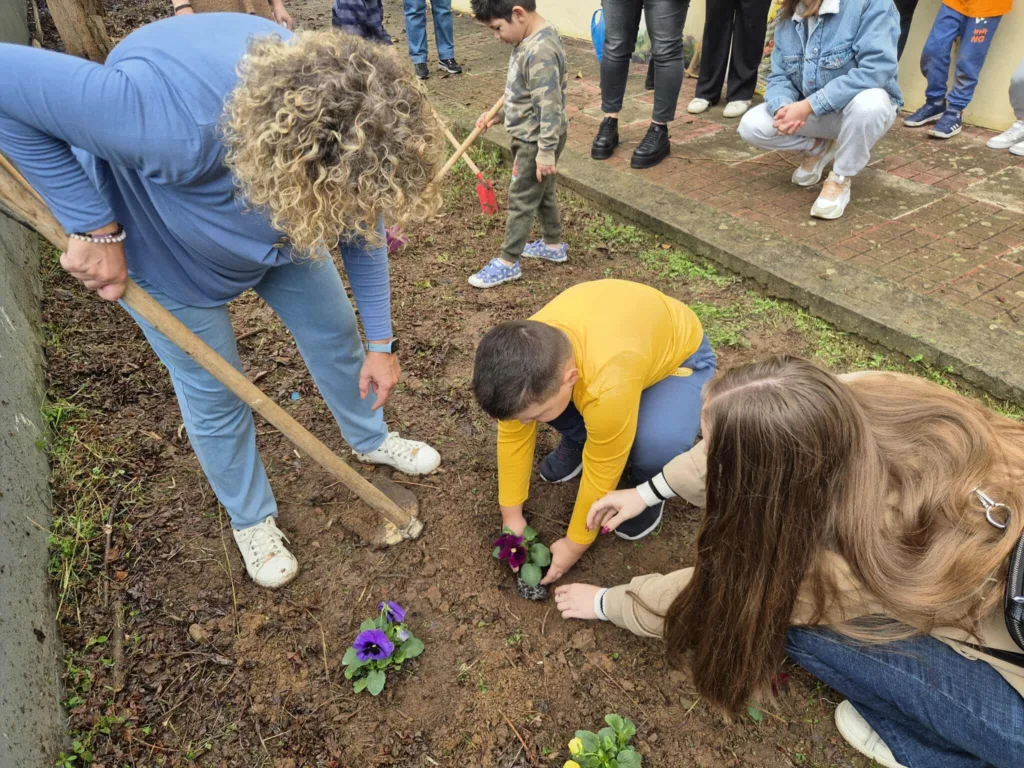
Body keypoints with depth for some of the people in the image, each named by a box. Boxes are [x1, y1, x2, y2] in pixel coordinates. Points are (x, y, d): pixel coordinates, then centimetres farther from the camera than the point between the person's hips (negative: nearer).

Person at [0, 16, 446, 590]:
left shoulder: (338, 120, -29)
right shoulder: (172, 124, -46)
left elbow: (362, 225, -13)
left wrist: (381, 342, -9)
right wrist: (95, 229, -32)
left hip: (274, 218, 5)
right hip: (155, 241, -4)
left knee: (336, 333, 11)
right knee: (215, 392, 4)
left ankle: (371, 440, 41)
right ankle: (251, 518, 32)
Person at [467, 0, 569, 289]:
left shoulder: (540, 52, -26)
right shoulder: (529, 40, 5)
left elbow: (550, 106, -28)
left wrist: (546, 152, -26)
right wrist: (496, 116, 13)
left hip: (536, 140, -10)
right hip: (530, 135, 10)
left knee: (520, 200, 0)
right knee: (542, 192, 21)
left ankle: (508, 262, 12)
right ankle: (553, 244, 37)